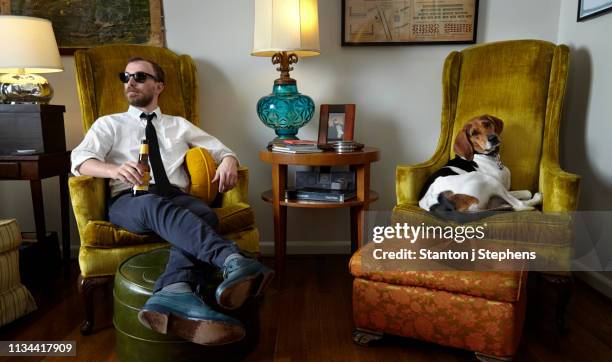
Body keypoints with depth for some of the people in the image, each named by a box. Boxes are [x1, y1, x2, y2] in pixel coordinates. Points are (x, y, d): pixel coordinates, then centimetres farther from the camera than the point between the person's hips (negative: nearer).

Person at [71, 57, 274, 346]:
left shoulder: (179, 125, 27)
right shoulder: (108, 124, 20)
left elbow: (219, 148, 24)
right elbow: (80, 160, 2)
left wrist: (228, 160, -3)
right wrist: (115, 169, -23)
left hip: (177, 199, 2)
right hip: (130, 201, -2)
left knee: (203, 213, -35)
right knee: (156, 205, -39)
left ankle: (174, 293, -62)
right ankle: (233, 262, -60)